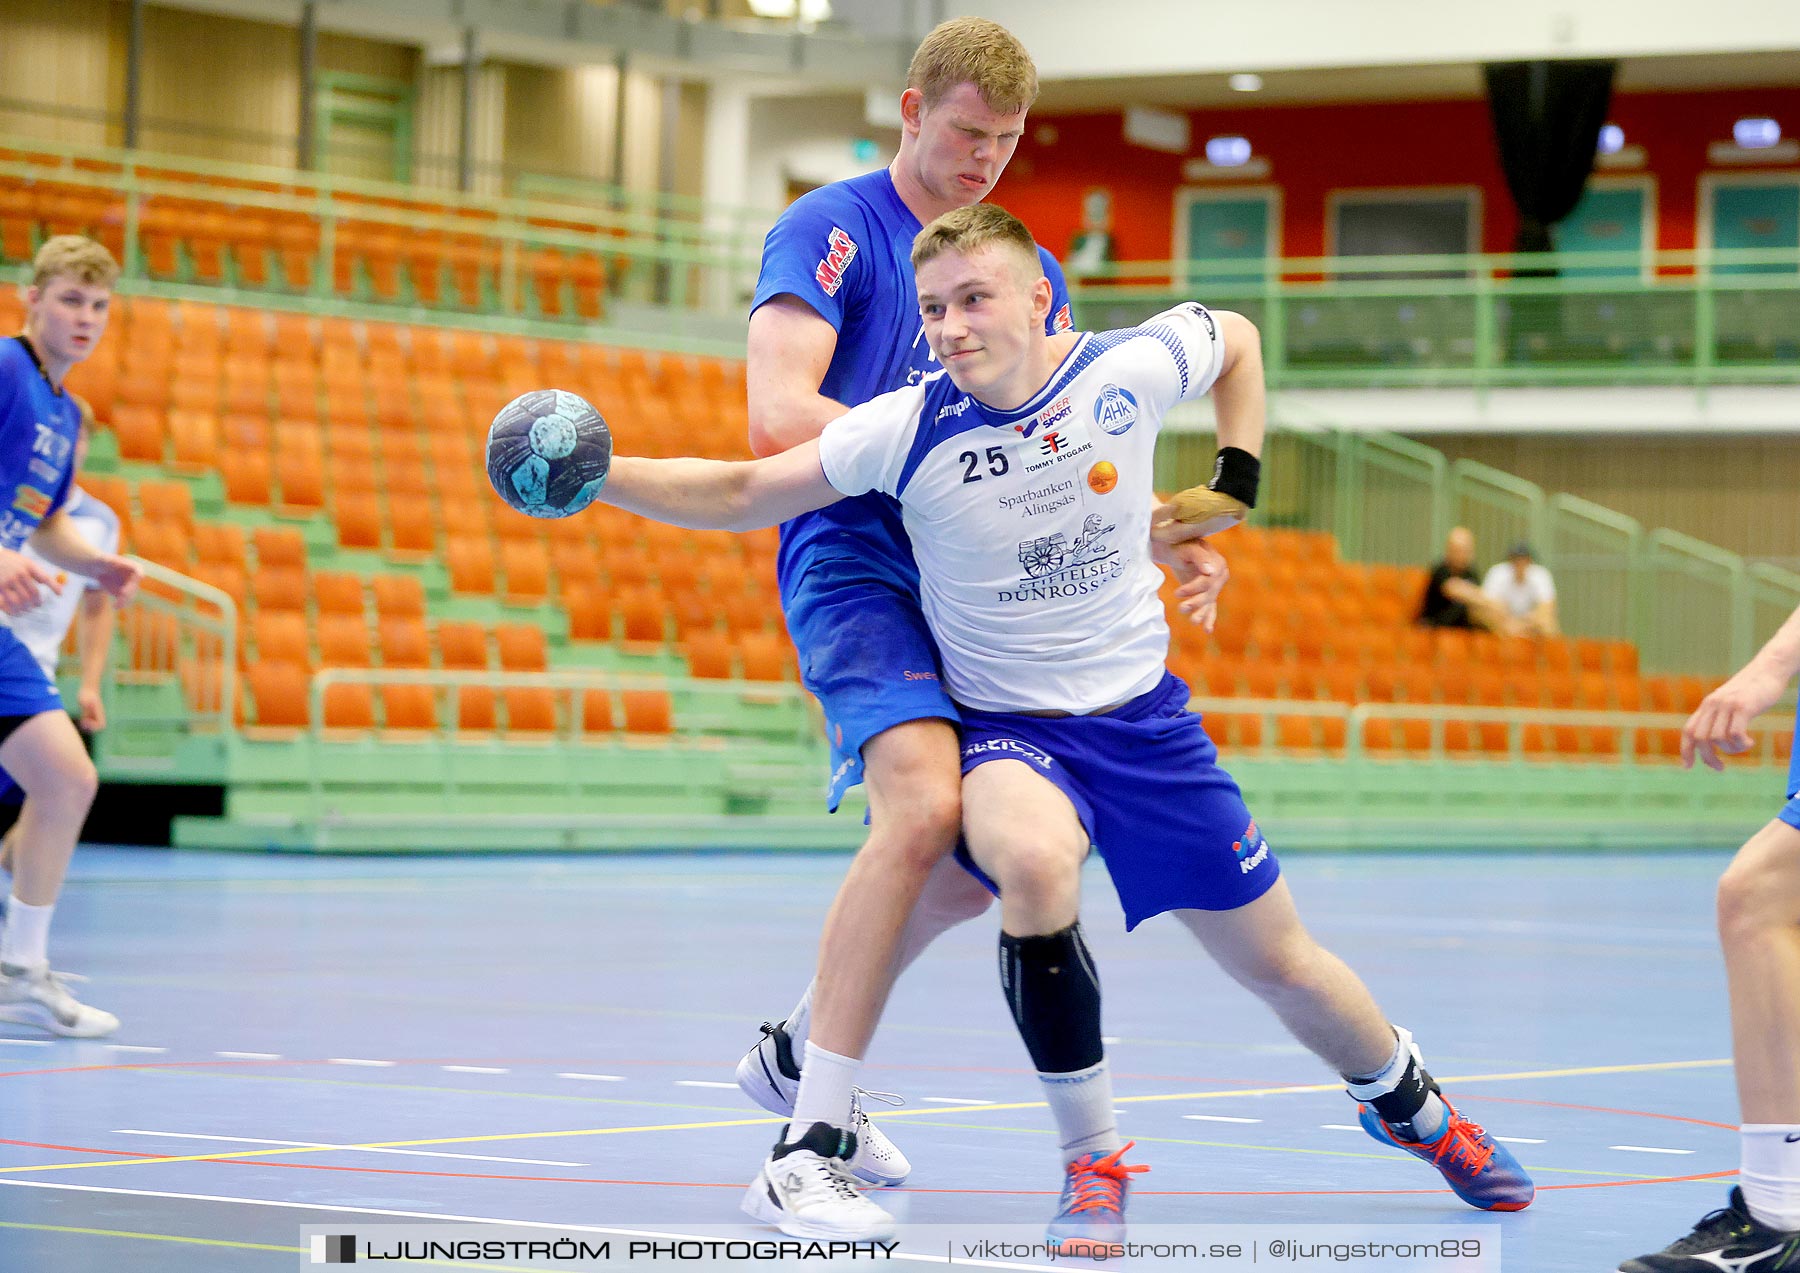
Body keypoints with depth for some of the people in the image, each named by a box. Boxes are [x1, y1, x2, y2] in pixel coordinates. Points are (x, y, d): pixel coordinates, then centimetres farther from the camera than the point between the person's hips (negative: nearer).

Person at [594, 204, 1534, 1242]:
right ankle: (1095, 1164, -21)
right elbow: (737, 496, -14)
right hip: (1009, 729, -2)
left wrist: (1233, 489, 4)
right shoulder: (909, 430, -17)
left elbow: (1237, 338, 10)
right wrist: (595, 473, -26)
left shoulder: (1130, 370, -12)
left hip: (1144, 717, 2)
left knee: (1281, 964, 10)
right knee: (1035, 862, -37)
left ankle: (1409, 1101, 44)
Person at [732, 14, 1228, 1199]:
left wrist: (1169, 541, 1)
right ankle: (810, 1141, -25)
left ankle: (798, 1049, 32)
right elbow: (779, 415, -16)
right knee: (924, 807, -28)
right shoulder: (831, 230, -4)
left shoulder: (1029, 268, 16)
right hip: (858, 564, -8)